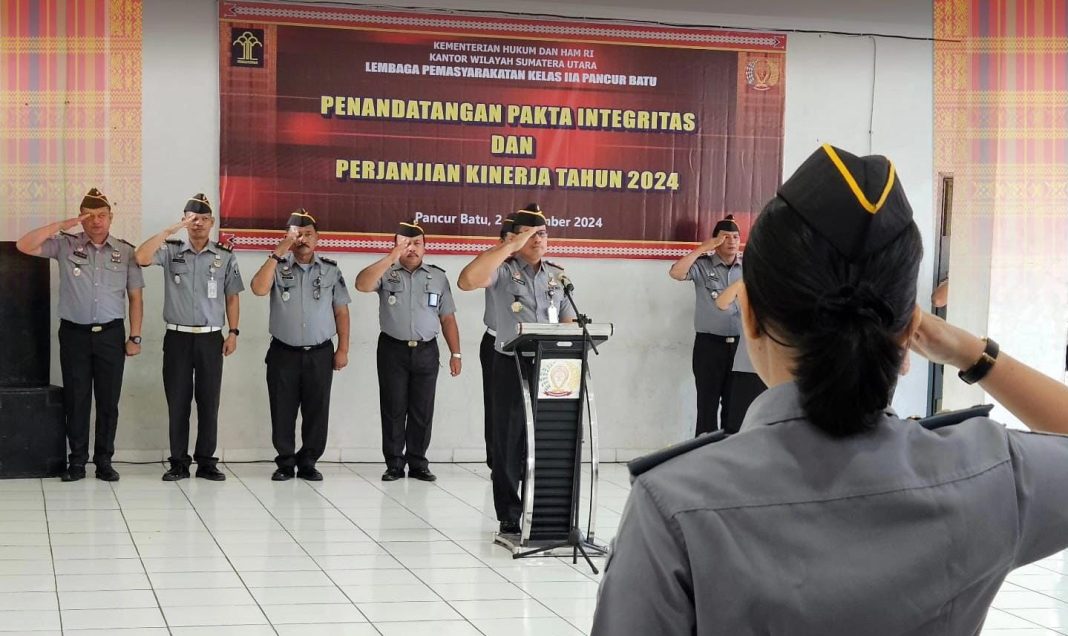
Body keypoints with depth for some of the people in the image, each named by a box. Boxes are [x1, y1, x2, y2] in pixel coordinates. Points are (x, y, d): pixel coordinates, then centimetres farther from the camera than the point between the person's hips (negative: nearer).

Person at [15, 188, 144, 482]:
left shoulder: (125, 251, 4)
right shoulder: (65, 245, 2)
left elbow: (135, 297, 6)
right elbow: (24, 245, -8)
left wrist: (135, 336, 1)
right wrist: (59, 225, -13)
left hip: (111, 335, 0)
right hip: (74, 333, 0)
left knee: (108, 400, 4)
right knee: (76, 399, 4)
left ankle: (104, 460, 13)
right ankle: (77, 461, 12)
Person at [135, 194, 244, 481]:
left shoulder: (226, 257, 5)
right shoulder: (171, 251, 2)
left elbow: (232, 297, 8)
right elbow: (142, 258, -16)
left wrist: (233, 332, 1)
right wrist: (170, 230, -18)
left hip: (211, 338, 1)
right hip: (178, 337, 0)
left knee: (209, 401, 4)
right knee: (177, 402, 3)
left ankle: (206, 461, 12)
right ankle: (179, 462, 10)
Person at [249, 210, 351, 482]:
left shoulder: (331, 270, 5)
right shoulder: (278, 267, 2)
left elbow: (341, 311, 7)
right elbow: (258, 289, -18)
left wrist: (343, 349, 1)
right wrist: (277, 254, -18)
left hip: (320, 354, 1)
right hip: (283, 353, -1)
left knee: (316, 412, 3)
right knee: (283, 412, 3)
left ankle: (308, 463, 14)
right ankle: (285, 463, 13)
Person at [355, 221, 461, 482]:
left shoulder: (438, 277, 8)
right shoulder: (386, 273, 1)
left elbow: (447, 318, 9)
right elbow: (362, 284, -19)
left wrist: (455, 353, 4)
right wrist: (391, 258, -23)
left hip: (426, 351, 2)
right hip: (393, 350, -1)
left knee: (422, 411, 4)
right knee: (393, 409, 2)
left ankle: (418, 463, 12)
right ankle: (394, 464, 9)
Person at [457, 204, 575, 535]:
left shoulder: (558, 276, 12)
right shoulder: (503, 271, -2)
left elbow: (569, 321, 13)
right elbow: (467, 281, -23)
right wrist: (510, 246, -19)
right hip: (512, 365, -4)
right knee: (510, 443, 2)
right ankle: (509, 517, 10)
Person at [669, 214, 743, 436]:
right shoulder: (703, 265, -2)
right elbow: (676, 273, -19)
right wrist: (703, 248, -16)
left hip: (739, 344, 3)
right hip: (709, 343, -3)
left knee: (734, 405, 9)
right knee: (707, 403, 2)